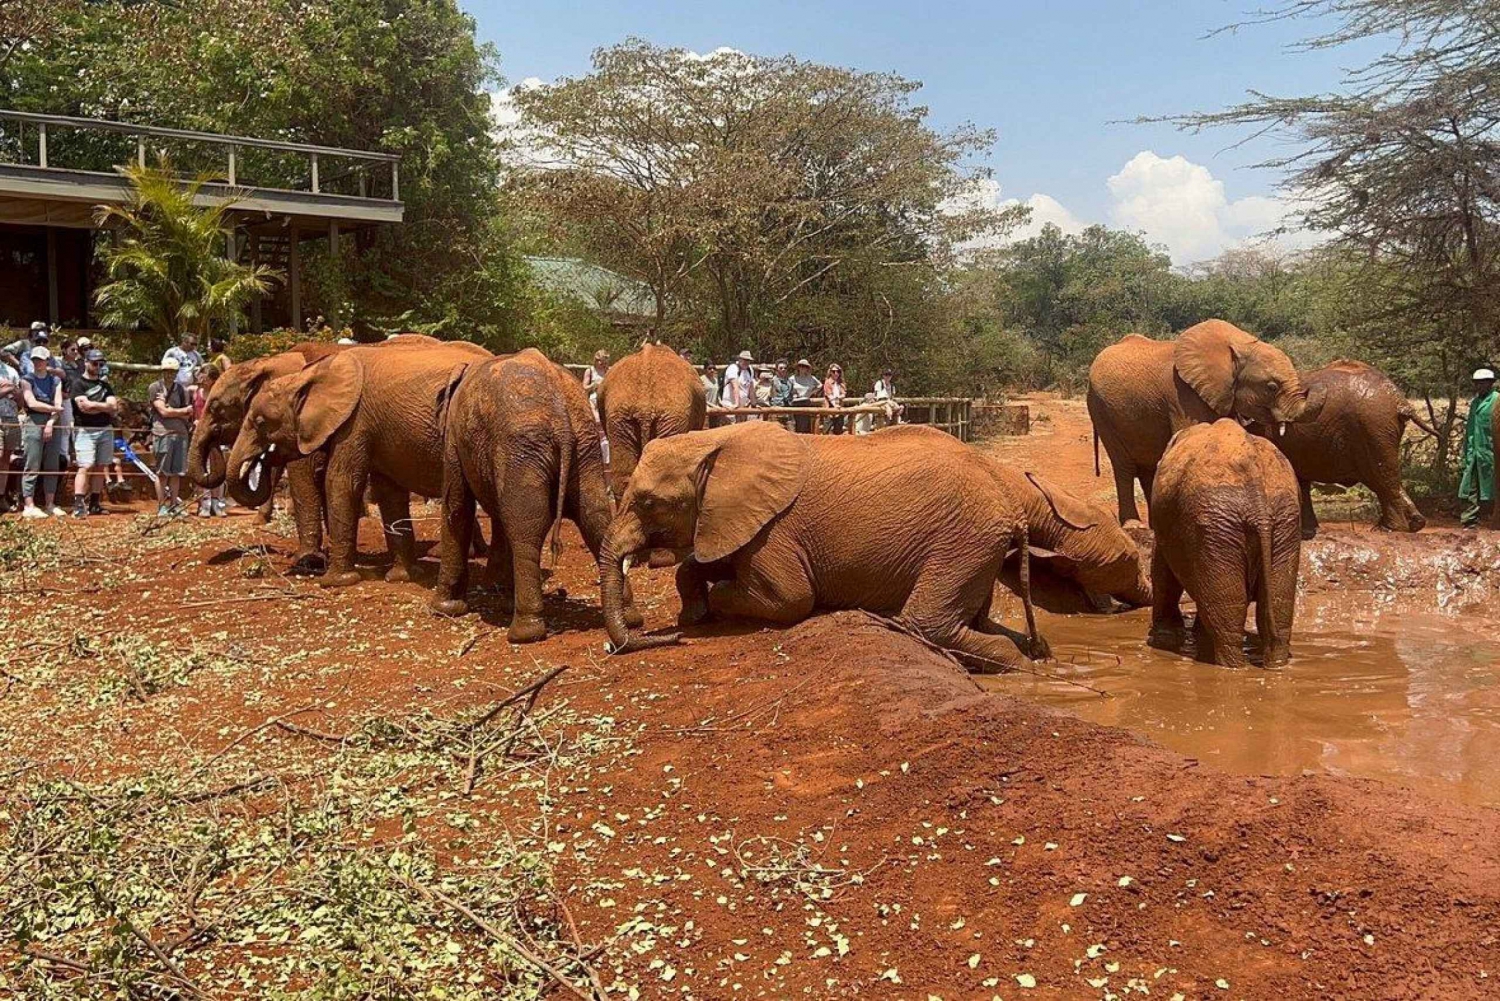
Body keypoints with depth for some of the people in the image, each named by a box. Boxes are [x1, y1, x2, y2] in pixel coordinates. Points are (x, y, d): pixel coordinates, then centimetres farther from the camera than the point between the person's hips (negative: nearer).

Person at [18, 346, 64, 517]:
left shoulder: (55, 381, 14)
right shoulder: (27, 379, 3)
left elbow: (58, 405, 4)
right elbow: (32, 403, -9)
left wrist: (50, 423, -9)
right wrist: (54, 409, -3)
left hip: (52, 425, 4)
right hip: (34, 424, -4)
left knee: (52, 467, 6)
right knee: (32, 467, -7)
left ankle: (49, 505, 12)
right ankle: (29, 506, -7)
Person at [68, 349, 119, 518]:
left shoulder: (105, 385, 17)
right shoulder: (77, 383, 0)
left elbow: (113, 408, 3)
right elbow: (84, 406, -14)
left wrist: (93, 406, -11)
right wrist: (105, 406, -4)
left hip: (106, 430, 6)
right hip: (86, 431, -6)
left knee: (100, 467, 6)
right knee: (85, 467, -14)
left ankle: (94, 504, 11)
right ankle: (78, 505, -18)